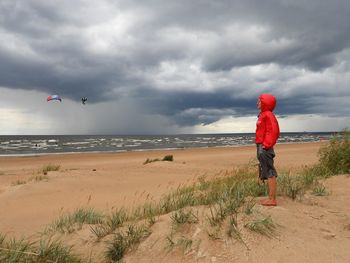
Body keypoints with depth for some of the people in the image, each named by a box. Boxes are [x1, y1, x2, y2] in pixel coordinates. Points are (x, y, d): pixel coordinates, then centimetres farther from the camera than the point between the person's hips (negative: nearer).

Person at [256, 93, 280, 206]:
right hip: (261, 147, 10)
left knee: (270, 173, -6)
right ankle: (271, 198, 20)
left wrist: (266, 145, -20)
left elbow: (274, 131, -20)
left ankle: (272, 200, -2)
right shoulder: (263, 115, 17)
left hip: (264, 148, -10)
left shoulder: (268, 115, -11)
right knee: (267, 174, 12)